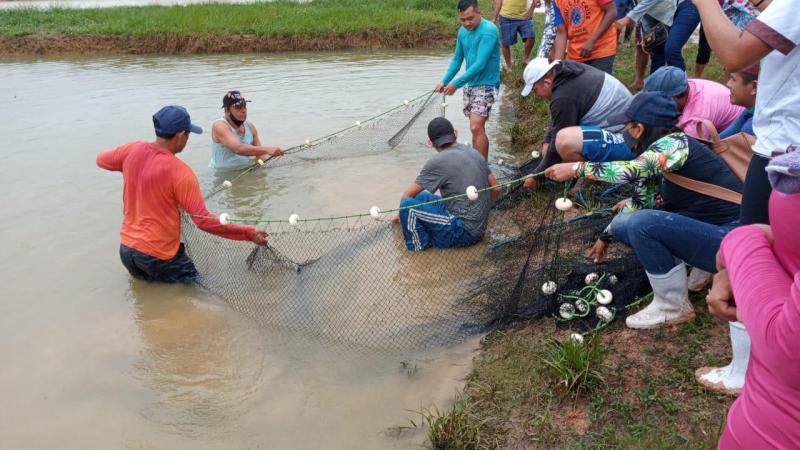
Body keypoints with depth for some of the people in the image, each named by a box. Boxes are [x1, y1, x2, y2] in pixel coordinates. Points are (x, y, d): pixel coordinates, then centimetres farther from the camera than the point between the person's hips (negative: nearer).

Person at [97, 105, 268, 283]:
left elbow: (101, 160, 18)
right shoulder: (180, 172, -21)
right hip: (158, 255, -7)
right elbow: (204, 221, -22)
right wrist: (249, 233, -19)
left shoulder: (133, 149, -4)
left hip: (126, 249, 7)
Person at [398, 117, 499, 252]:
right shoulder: (475, 153, 7)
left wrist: (403, 213, 14)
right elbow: (495, 189, 15)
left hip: (464, 232, -8)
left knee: (408, 205, -13)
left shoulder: (438, 162, -14)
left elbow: (408, 195, -6)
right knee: (422, 196, 15)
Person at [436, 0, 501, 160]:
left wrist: (456, 83, -23)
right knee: (477, 128, 13)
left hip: (486, 85, -7)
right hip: (470, 84, 7)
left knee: (476, 128, -16)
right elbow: (457, 59, 16)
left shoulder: (489, 30, -19)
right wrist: (444, 82, 5)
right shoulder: (462, 31, 6)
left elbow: (480, 64, -24)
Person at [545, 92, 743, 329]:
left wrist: (576, 168, -29)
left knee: (641, 224, -25)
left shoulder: (675, 144, -19)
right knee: (623, 225, 3)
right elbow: (640, 201, 16)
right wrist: (606, 236, 23)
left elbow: (633, 170, -37)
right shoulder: (657, 150, 7)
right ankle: (695, 268, 10)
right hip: (703, 229, 9)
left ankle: (674, 307, -7)